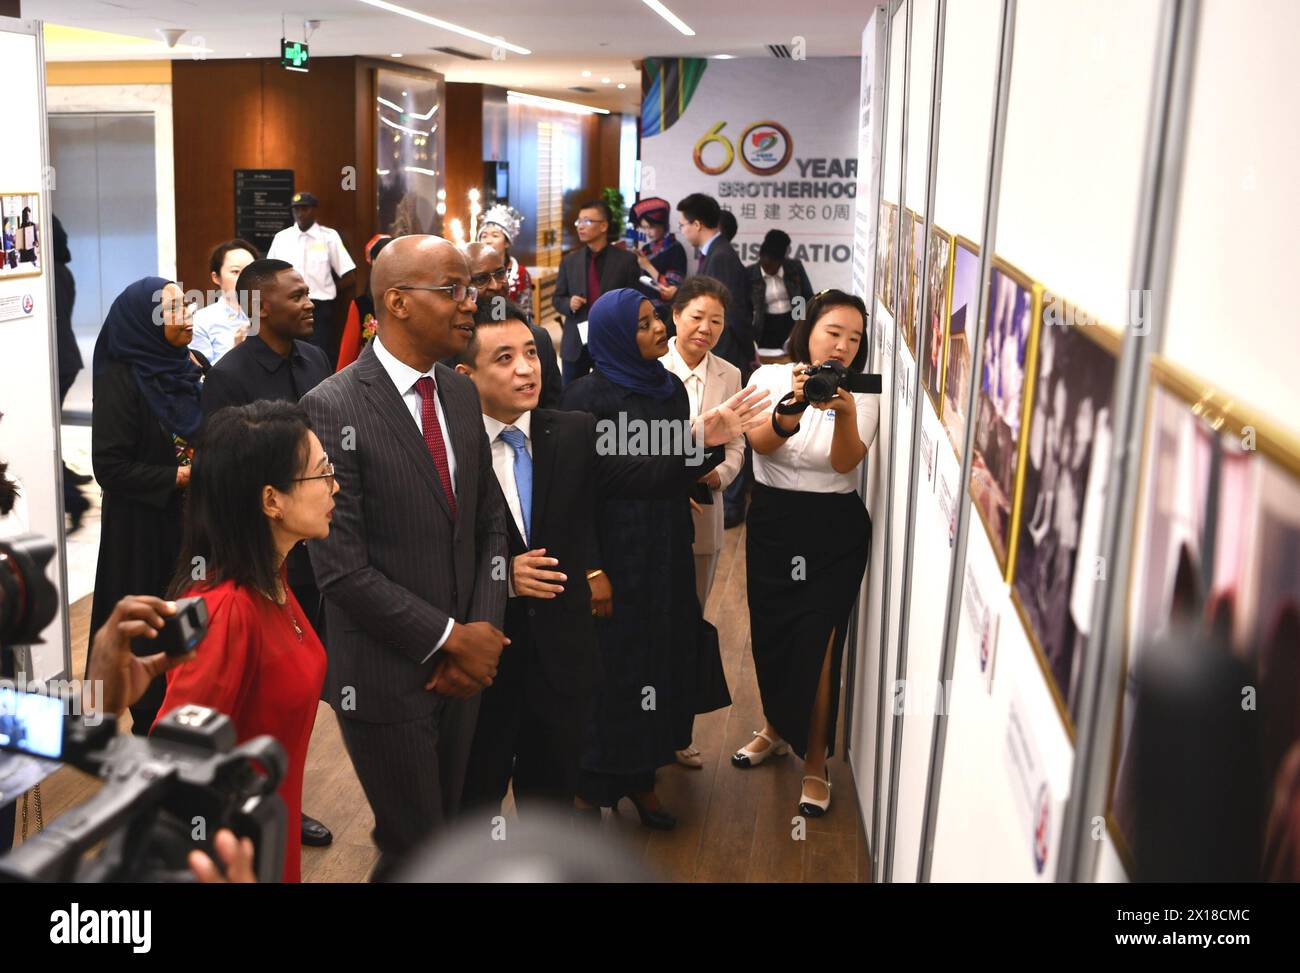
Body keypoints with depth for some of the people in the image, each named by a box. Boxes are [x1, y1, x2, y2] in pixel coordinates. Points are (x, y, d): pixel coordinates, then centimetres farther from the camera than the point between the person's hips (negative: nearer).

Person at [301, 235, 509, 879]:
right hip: (386, 679, -6)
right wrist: (450, 638, -16)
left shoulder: (462, 395, 5)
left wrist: (484, 629, -5)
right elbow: (341, 568, -19)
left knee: (446, 831, 20)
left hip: (462, 672, 6)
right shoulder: (332, 409, -16)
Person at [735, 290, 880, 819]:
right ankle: (776, 729, 41)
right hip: (771, 523, 2)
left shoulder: (861, 395, -5)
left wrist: (844, 413, -39)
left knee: (816, 645, -5)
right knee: (769, 635, 14)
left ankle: (815, 764, 12)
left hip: (834, 533, -2)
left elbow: (845, 462, -20)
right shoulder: (771, 377, -2)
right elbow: (761, 442, -19)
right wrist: (795, 406, -39)